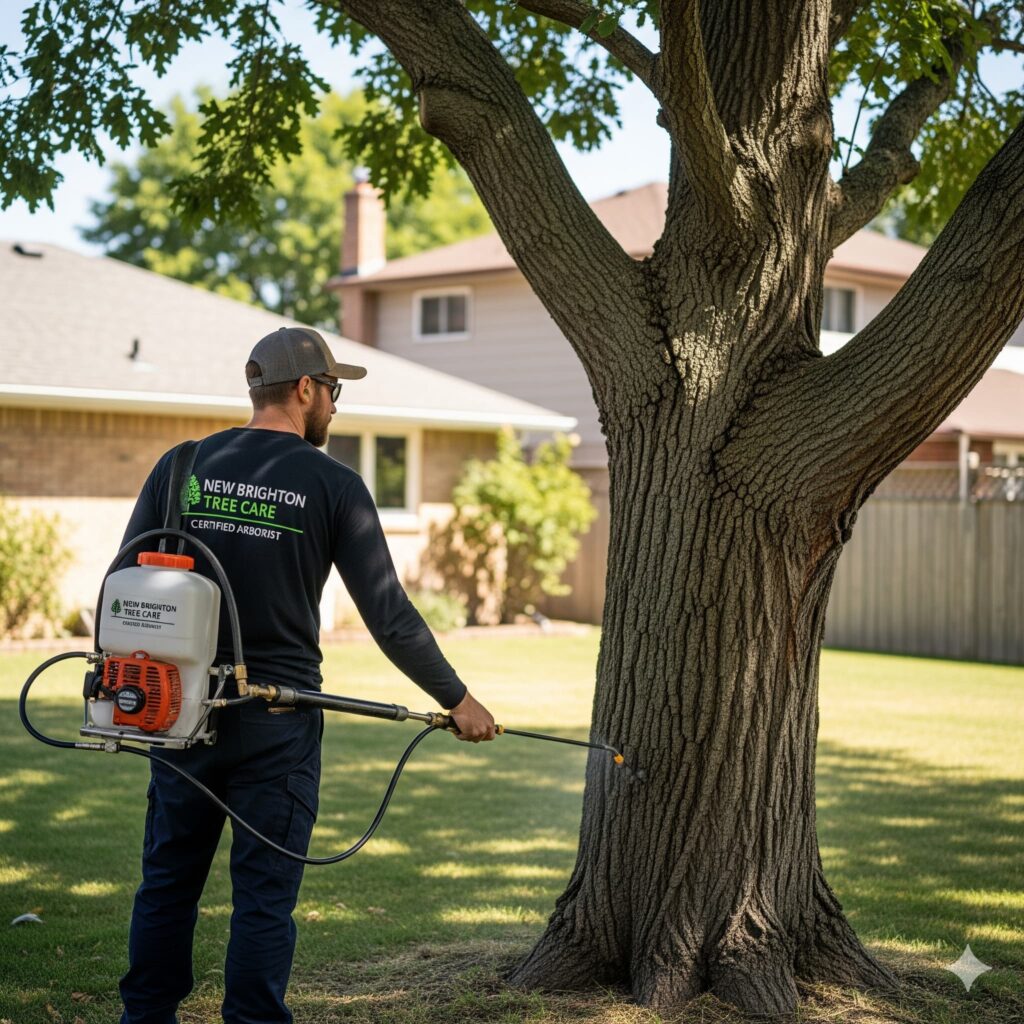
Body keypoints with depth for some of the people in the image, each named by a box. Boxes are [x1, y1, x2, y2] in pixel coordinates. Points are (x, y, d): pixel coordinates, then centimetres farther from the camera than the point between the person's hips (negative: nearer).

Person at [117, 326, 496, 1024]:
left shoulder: (181, 466, 2)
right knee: (265, 894, 4)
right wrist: (458, 699, 3)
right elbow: (389, 615, -6)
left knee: (168, 881, 15)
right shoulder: (334, 485, -6)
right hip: (277, 724, -3)